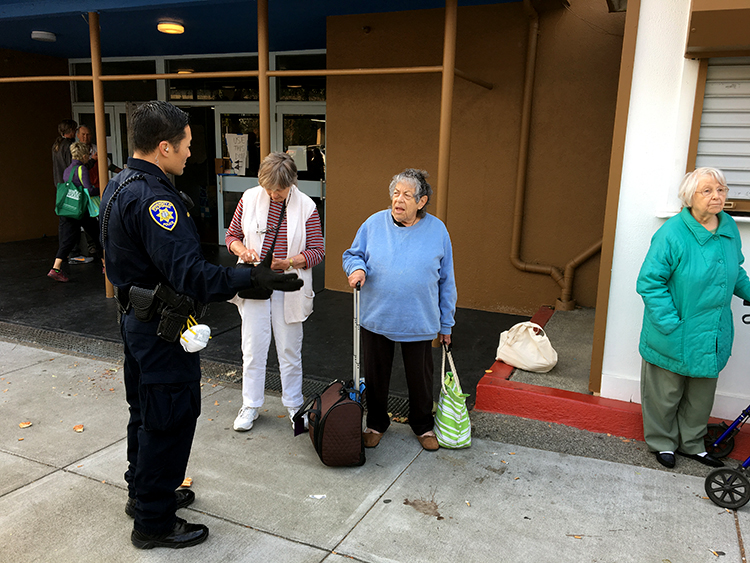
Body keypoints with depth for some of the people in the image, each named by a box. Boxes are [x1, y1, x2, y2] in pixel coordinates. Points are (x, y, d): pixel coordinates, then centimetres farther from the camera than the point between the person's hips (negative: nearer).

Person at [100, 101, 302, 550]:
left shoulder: (119, 186, 7)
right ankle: (154, 523, 20)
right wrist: (256, 278, -36)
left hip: (137, 317, 11)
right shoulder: (152, 197, -26)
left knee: (146, 410, 23)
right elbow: (190, 273, -34)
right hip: (163, 328, -11)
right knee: (169, 420, 4)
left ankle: (143, 493, 42)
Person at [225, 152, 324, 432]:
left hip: (288, 288, -1)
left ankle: (294, 405, 26)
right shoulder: (250, 198, -1)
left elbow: (317, 251, -4)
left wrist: (288, 262, -21)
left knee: (290, 350, 9)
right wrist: (242, 250, -14)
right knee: (253, 347, 7)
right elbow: (232, 235, 8)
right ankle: (250, 405, 23)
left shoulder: (306, 207, -6)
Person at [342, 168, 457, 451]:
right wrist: (357, 268, -16)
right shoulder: (374, 223, -3)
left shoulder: (437, 230, -2)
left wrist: (446, 324, 5)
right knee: (375, 375, 15)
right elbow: (352, 254, 9)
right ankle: (376, 423, 37)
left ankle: (423, 426, 37)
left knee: (420, 377, 13)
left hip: (419, 322, 0)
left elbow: (446, 281, 3)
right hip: (376, 318, 1)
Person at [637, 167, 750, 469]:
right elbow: (649, 283, -20)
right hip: (673, 337, -6)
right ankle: (662, 442, 33)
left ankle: (692, 444, 39)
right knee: (665, 393, 11)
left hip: (712, 336, 6)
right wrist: (671, 324, -22)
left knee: (701, 394, 20)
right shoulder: (672, 233, -20)